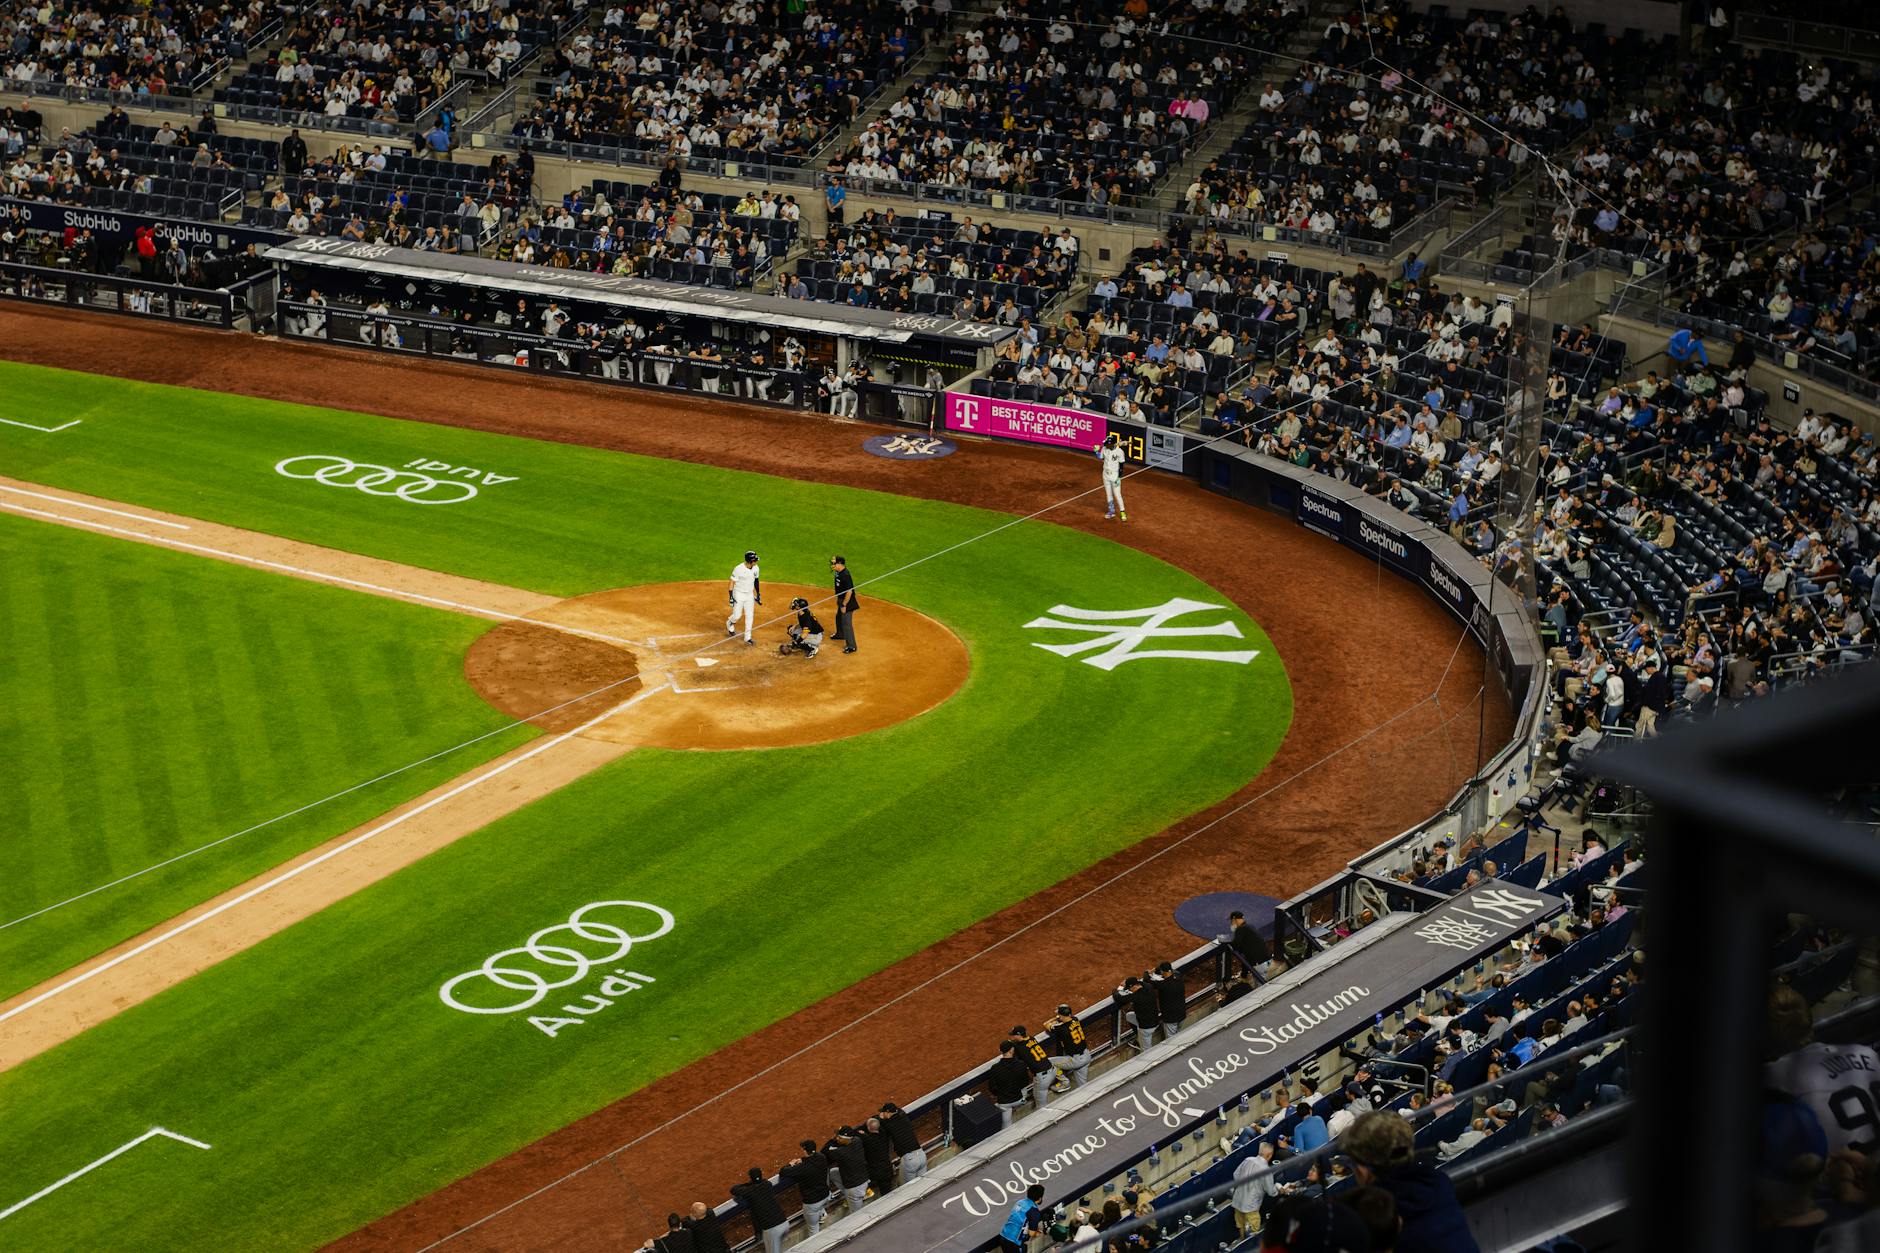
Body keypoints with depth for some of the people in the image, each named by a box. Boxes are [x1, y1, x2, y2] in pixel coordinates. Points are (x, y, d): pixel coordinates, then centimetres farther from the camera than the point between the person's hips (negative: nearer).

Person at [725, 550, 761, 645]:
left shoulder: (755, 568, -5)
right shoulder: (738, 569, -22)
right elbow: (732, 583, -15)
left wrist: (758, 594, 13)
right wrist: (731, 597, -17)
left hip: (750, 594, 5)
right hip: (739, 594, -5)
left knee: (750, 616, 4)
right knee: (737, 615, -2)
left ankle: (747, 637, 13)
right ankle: (730, 624, 33)